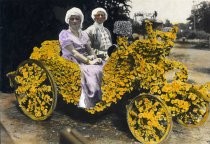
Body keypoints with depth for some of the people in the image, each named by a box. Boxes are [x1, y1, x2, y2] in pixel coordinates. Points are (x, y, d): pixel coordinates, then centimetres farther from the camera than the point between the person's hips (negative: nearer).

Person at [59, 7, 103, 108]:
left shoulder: (83, 34, 17)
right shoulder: (64, 34, -3)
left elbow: (89, 49, 12)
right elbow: (73, 52, -13)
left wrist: (95, 58, -10)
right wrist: (89, 61, -22)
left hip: (85, 60, 6)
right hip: (72, 62, -6)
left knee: (102, 70, -21)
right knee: (91, 73, -33)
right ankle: (87, 104, -30)